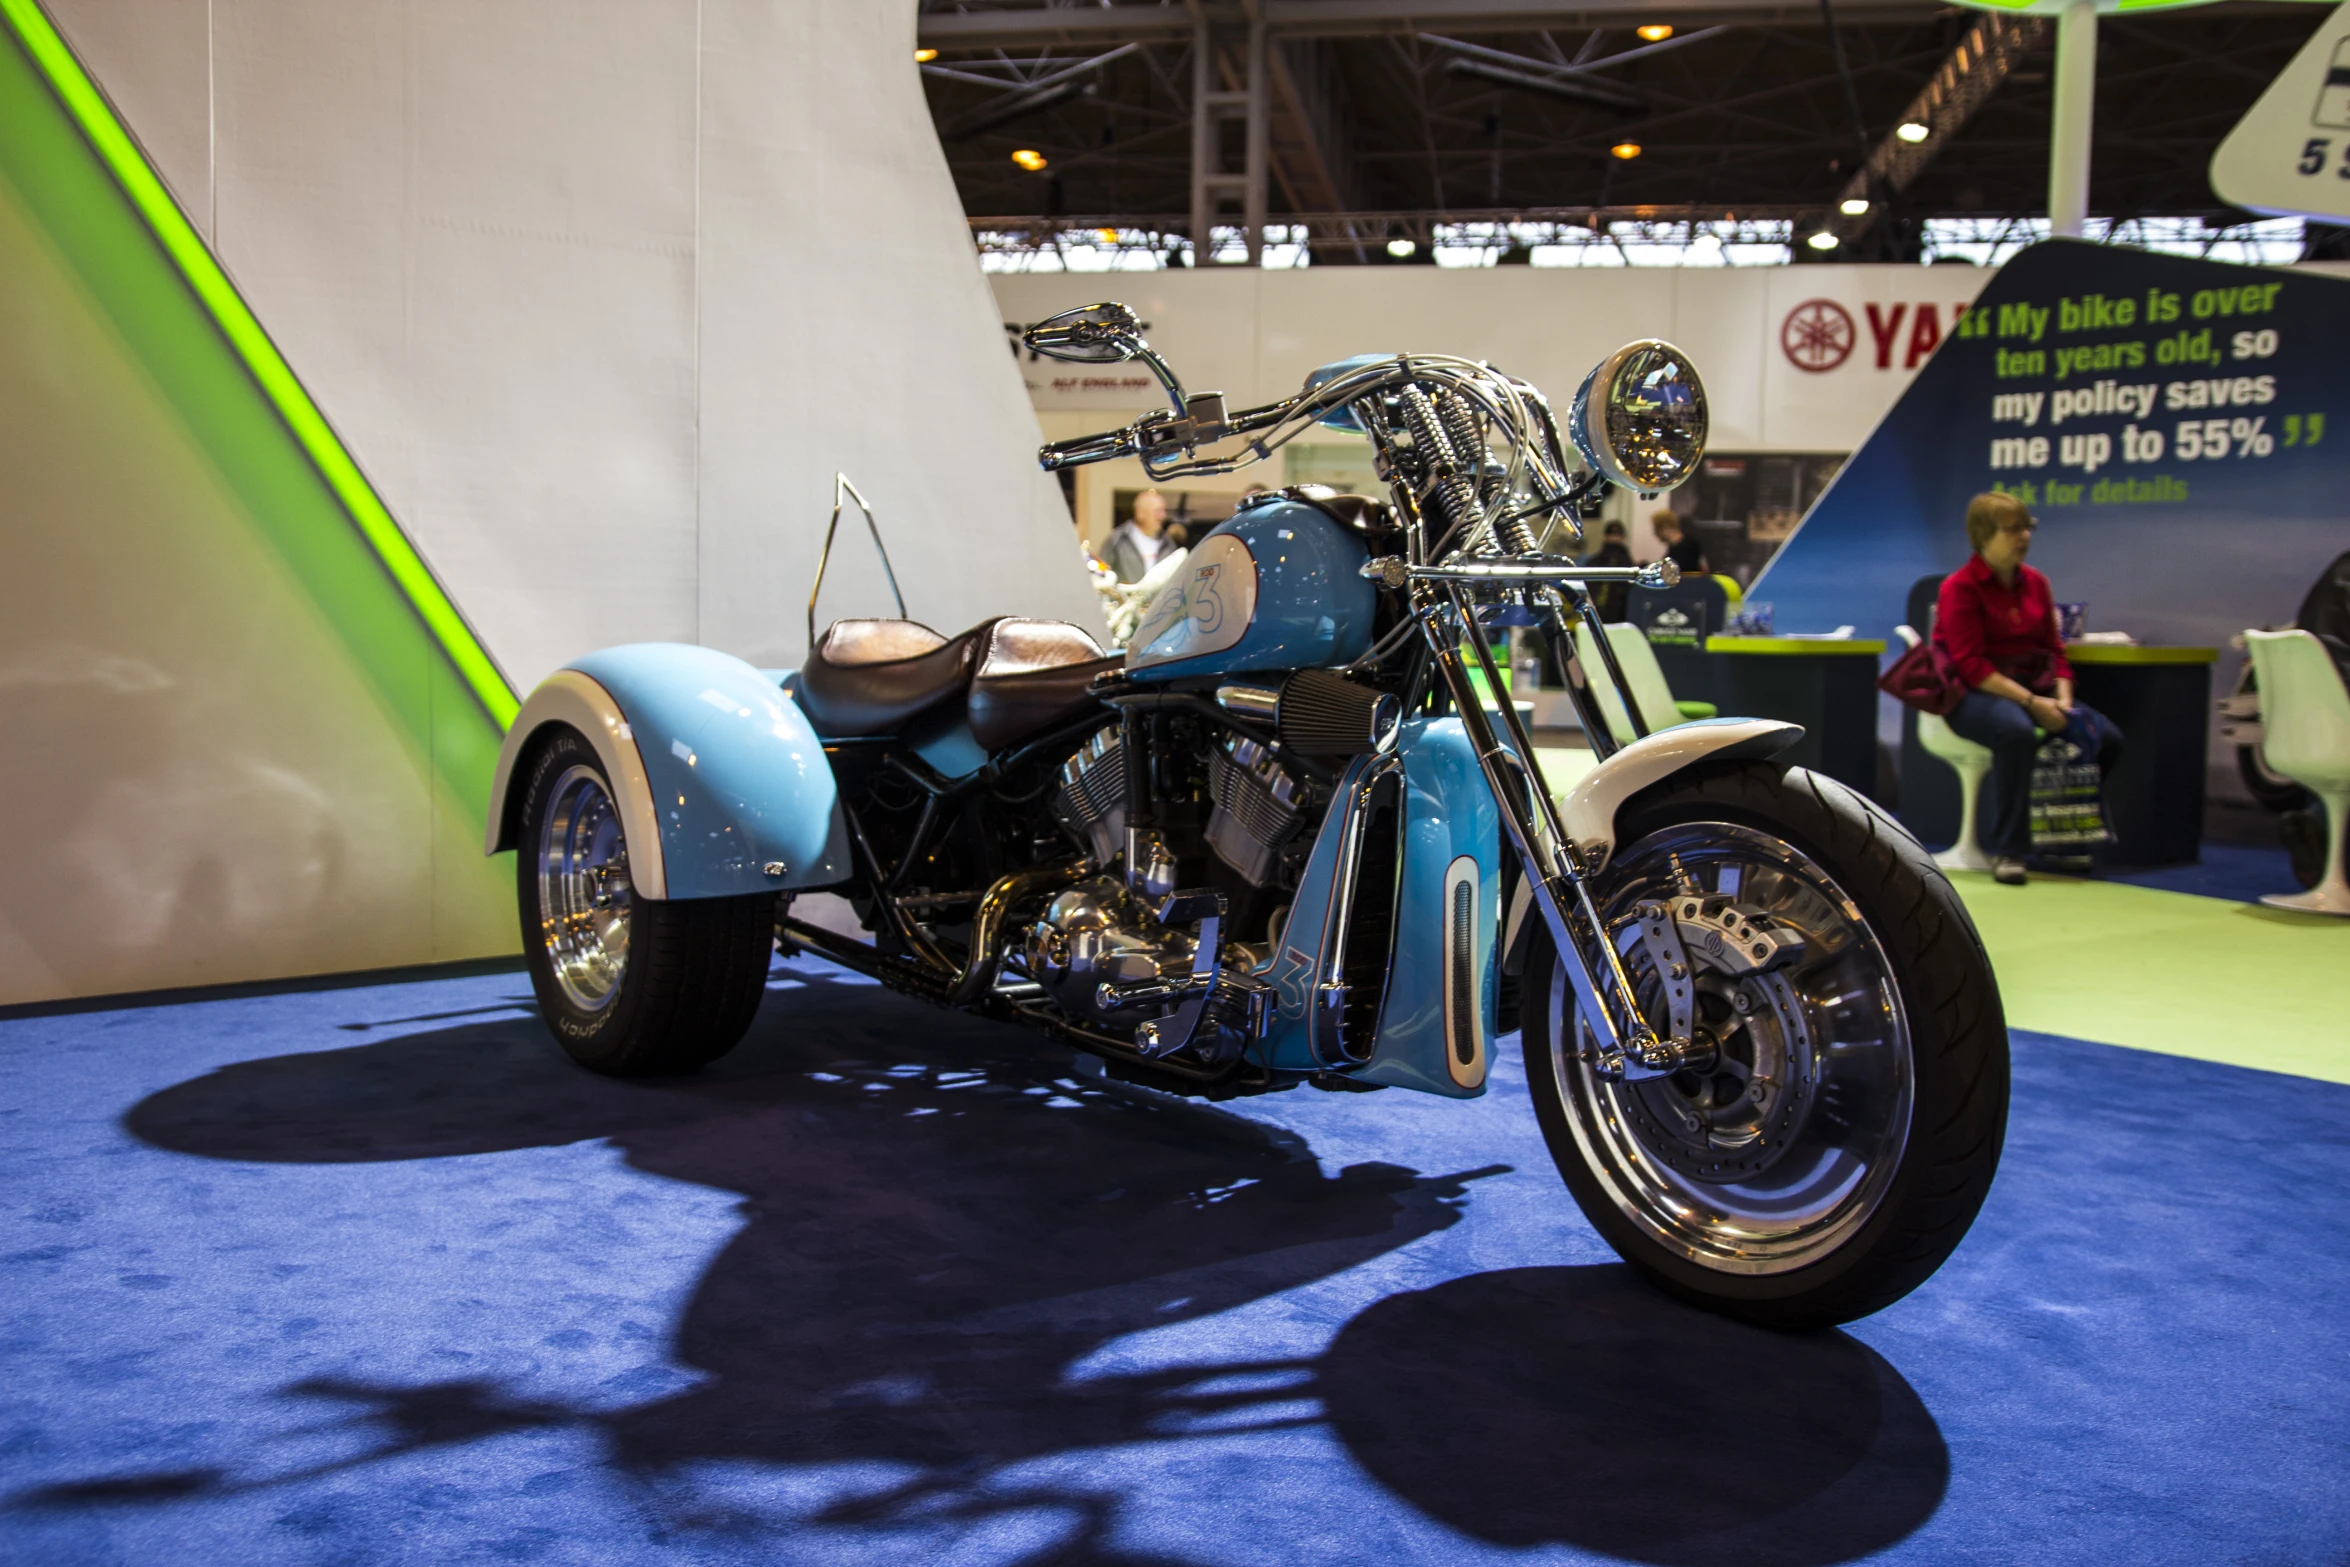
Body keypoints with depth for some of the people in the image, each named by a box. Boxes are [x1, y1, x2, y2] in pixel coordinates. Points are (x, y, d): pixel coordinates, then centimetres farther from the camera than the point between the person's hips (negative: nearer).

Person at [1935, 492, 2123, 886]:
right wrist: (2030, 702, -22)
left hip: (2033, 689, 7)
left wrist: (2063, 701, -5)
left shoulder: (2035, 582, 13)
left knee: (2106, 737, -12)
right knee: (2018, 732, -39)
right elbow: (1970, 665, -16)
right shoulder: (1960, 588, -8)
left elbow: (2053, 650, 14)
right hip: (1973, 694, -7)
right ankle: (2006, 849, -25)